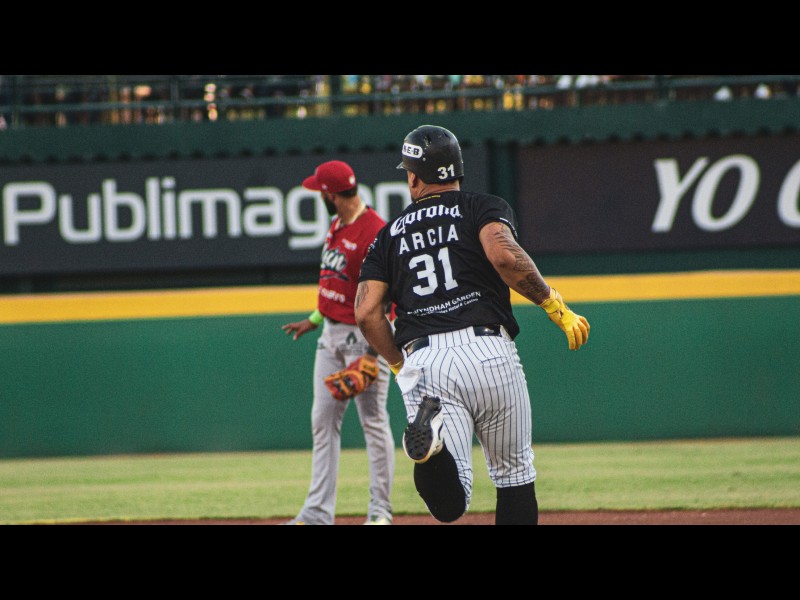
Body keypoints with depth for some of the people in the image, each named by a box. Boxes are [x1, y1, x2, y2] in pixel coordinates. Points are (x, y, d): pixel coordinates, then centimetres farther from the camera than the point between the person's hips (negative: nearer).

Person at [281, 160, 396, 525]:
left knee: (373, 421, -2)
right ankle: (318, 512, 10)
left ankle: (380, 512, 5)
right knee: (323, 421, 7)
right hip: (331, 334, 9)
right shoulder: (338, 226, 10)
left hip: (362, 336, -9)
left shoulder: (374, 231, -19)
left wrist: (373, 350, -25)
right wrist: (315, 319, 26)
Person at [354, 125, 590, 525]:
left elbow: (366, 312, 10)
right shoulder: (485, 208, 11)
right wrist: (556, 307, -4)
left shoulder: (390, 234, 21)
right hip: (487, 353, -2)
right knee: (515, 477, 16)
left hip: (421, 362, 2)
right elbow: (503, 255, -12)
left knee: (450, 504, -9)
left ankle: (431, 429, -38)